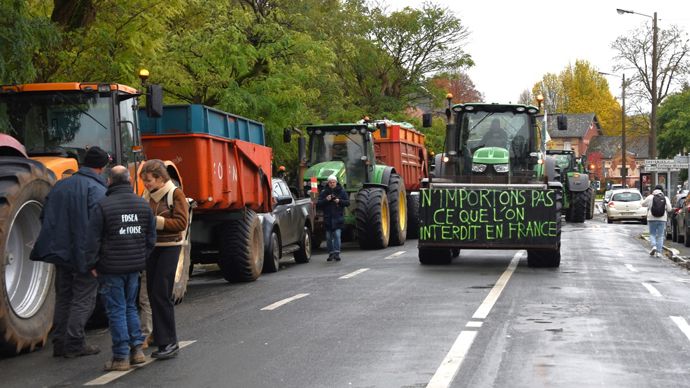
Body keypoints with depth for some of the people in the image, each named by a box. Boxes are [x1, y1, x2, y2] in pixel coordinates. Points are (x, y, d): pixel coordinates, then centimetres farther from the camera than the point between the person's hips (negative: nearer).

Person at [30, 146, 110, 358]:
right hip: (83, 254, -6)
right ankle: (74, 344, 4)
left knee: (63, 297, 15)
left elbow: (45, 217, 12)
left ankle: (59, 343, 19)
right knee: (83, 300, 4)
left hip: (60, 252, 6)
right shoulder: (97, 190, -13)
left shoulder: (61, 185, 9)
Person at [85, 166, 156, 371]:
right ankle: (137, 349, 17)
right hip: (135, 266, 5)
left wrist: (93, 264, 0)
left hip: (111, 268, -5)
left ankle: (121, 357, 2)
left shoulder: (103, 206, -11)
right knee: (130, 307, 18)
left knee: (116, 311, 1)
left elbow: (93, 239, -9)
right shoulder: (143, 204, 5)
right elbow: (151, 237, 10)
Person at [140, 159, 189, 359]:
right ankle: (159, 335, 25)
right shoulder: (148, 195, 9)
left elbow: (181, 223, -15)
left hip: (169, 247, -7)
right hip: (152, 246, 7)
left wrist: (156, 221, -20)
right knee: (152, 292, 10)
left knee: (161, 293, -11)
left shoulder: (175, 194, -9)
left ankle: (169, 342, -7)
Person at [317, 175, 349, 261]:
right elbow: (318, 204, 1)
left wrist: (339, 201, -14)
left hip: (338, 217, -2)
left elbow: (347, 202, 3)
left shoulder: (342, 191, 5)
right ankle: (331, 253, 15)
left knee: (337, 235, -12)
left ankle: (337, 253, -11)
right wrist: (326, 200, -15)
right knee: (329, 237, 6)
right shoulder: (323, 192, 5)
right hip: (327, 218, 2)